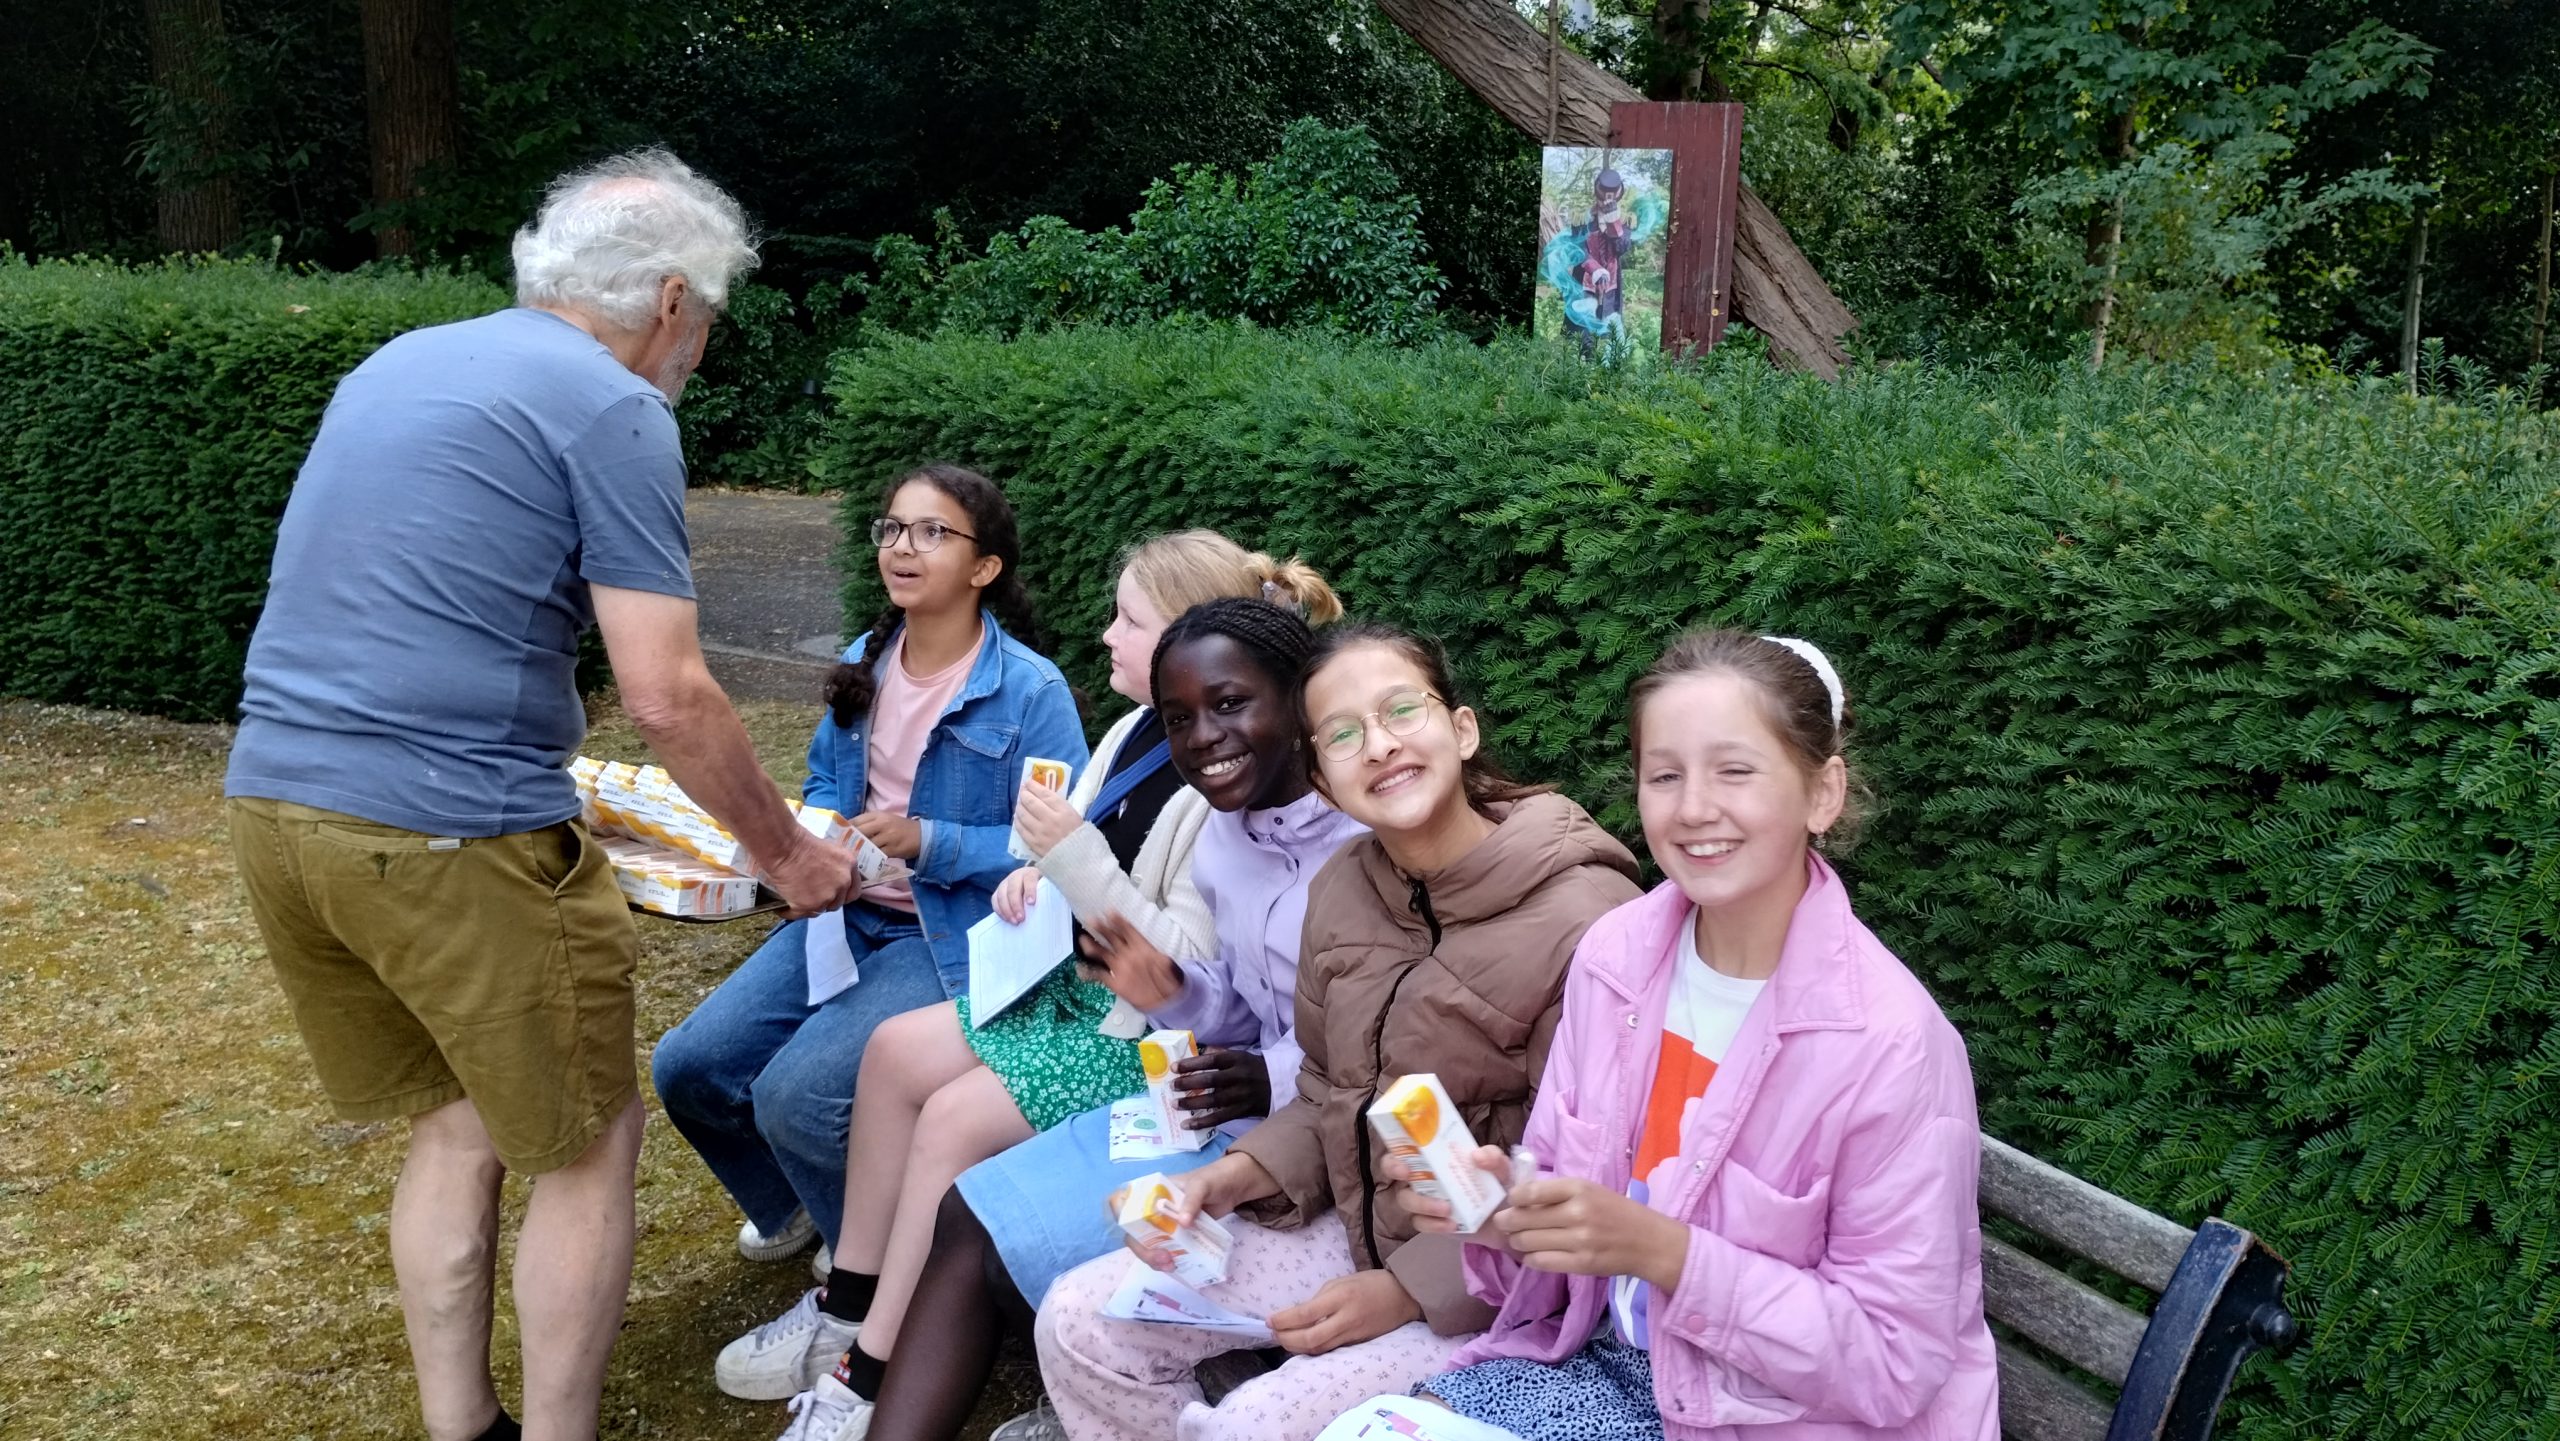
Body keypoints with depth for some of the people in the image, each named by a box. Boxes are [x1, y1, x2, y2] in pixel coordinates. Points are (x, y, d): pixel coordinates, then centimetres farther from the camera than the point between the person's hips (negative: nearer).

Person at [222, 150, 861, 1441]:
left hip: (272, 801, 8)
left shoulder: (396, 363, 18)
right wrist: (787, 853, 1)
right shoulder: (614, 411, -7)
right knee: (588, 1146, 9)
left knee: (454, 1122, 21)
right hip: (448, 837, -8)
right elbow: (668, 699, -12)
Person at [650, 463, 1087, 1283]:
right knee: (687, 1068, -2)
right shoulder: (864, 663, 5)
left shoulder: (1031, 693, -15)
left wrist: (927, 841, -24)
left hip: (956, 937, -7)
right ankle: (788, 1205, 30)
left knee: (797, 1095, -24)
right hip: (845, 916, 7)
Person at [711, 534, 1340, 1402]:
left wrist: (1074, 855, -27)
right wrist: (1040, 874, -4)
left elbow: (1188, 964, -25)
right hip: (1087, 984, 9)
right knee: (895, 1051, 1)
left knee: (954, 1120, -18)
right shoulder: (1137, 731, 3)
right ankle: (848, 1307, 11)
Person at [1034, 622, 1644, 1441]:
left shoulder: (1583, 918, -24)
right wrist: (1231, 1179, -6)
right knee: (1081, 1324, 0)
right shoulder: (1341, 888, 1)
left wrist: (1404, 1292, -19)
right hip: (1357, 1225, 7)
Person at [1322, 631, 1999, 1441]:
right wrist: (1505, 1211, -17)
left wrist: (1661, 1251, -26)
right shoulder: (1613, 956, -5)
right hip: (1607, 1357, 5)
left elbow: (1893, 1365, -17)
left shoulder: (1889, 1043, -21)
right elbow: (1572, 1191, 5)